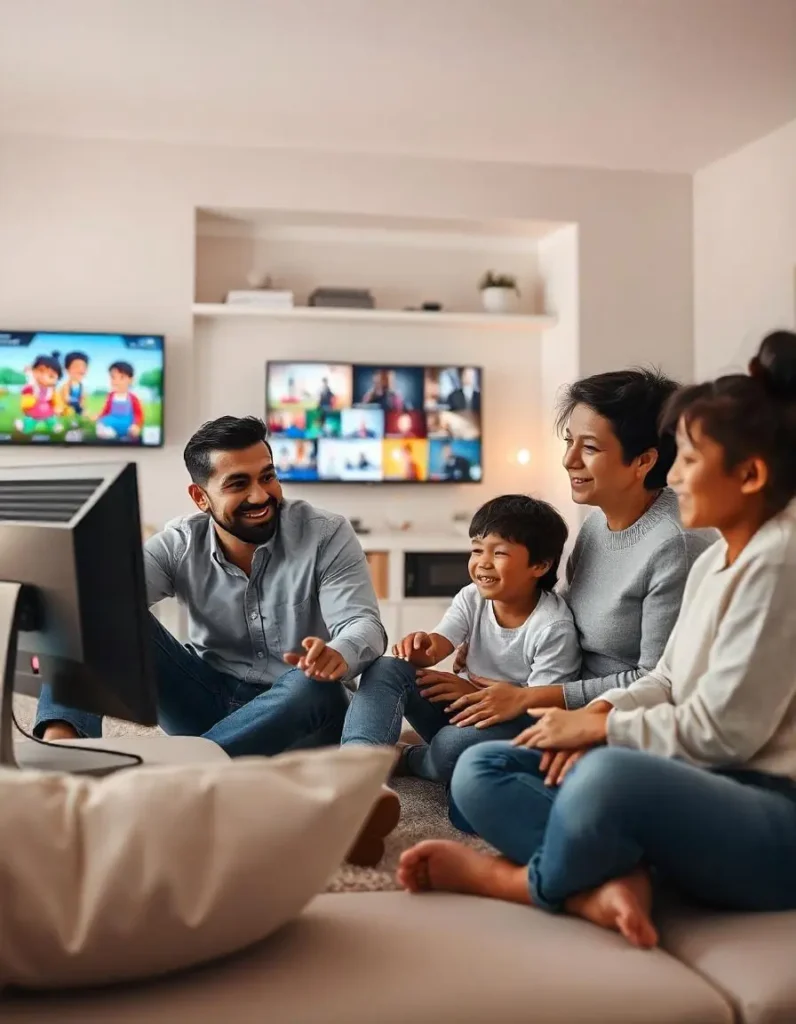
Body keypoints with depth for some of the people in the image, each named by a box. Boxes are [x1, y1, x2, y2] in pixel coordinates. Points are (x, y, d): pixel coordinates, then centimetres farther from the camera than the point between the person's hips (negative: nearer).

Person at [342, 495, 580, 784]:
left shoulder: (554, 627, -19)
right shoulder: (472, 598, -1)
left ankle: (404, 760, -3)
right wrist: (422, 648, -38)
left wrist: (472, 692, -21)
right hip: (465, 705, 6)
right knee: (387, 671, -16)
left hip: (514, 724, -6)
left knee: (452, 745, -38)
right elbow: (440, 642, -13)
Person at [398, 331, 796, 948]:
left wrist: (599, 728, -8)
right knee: (480, 771, 0)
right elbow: (668, 683, 15)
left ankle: (517, 879, -12)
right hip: (702, 788, 10)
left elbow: (720, 732, -19)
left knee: (610, 775, -41)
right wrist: (596, 716, -5)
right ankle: (610, 884, -23)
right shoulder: (714, 561, 14)